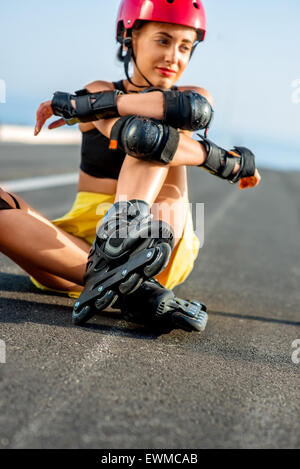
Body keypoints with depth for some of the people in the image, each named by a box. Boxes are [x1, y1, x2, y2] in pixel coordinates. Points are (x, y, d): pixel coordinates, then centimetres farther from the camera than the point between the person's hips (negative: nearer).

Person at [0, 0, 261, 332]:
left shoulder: (193, 96, 7)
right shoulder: (100, 91, 4)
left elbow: (198, 112, -20)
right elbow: (133, 135, -19)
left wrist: (84, 104, -18)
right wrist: (226, 161, -19)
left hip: (155, 246, 0)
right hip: (83, 239, 1)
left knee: (160, 119, -19)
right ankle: (134, 293, -39)